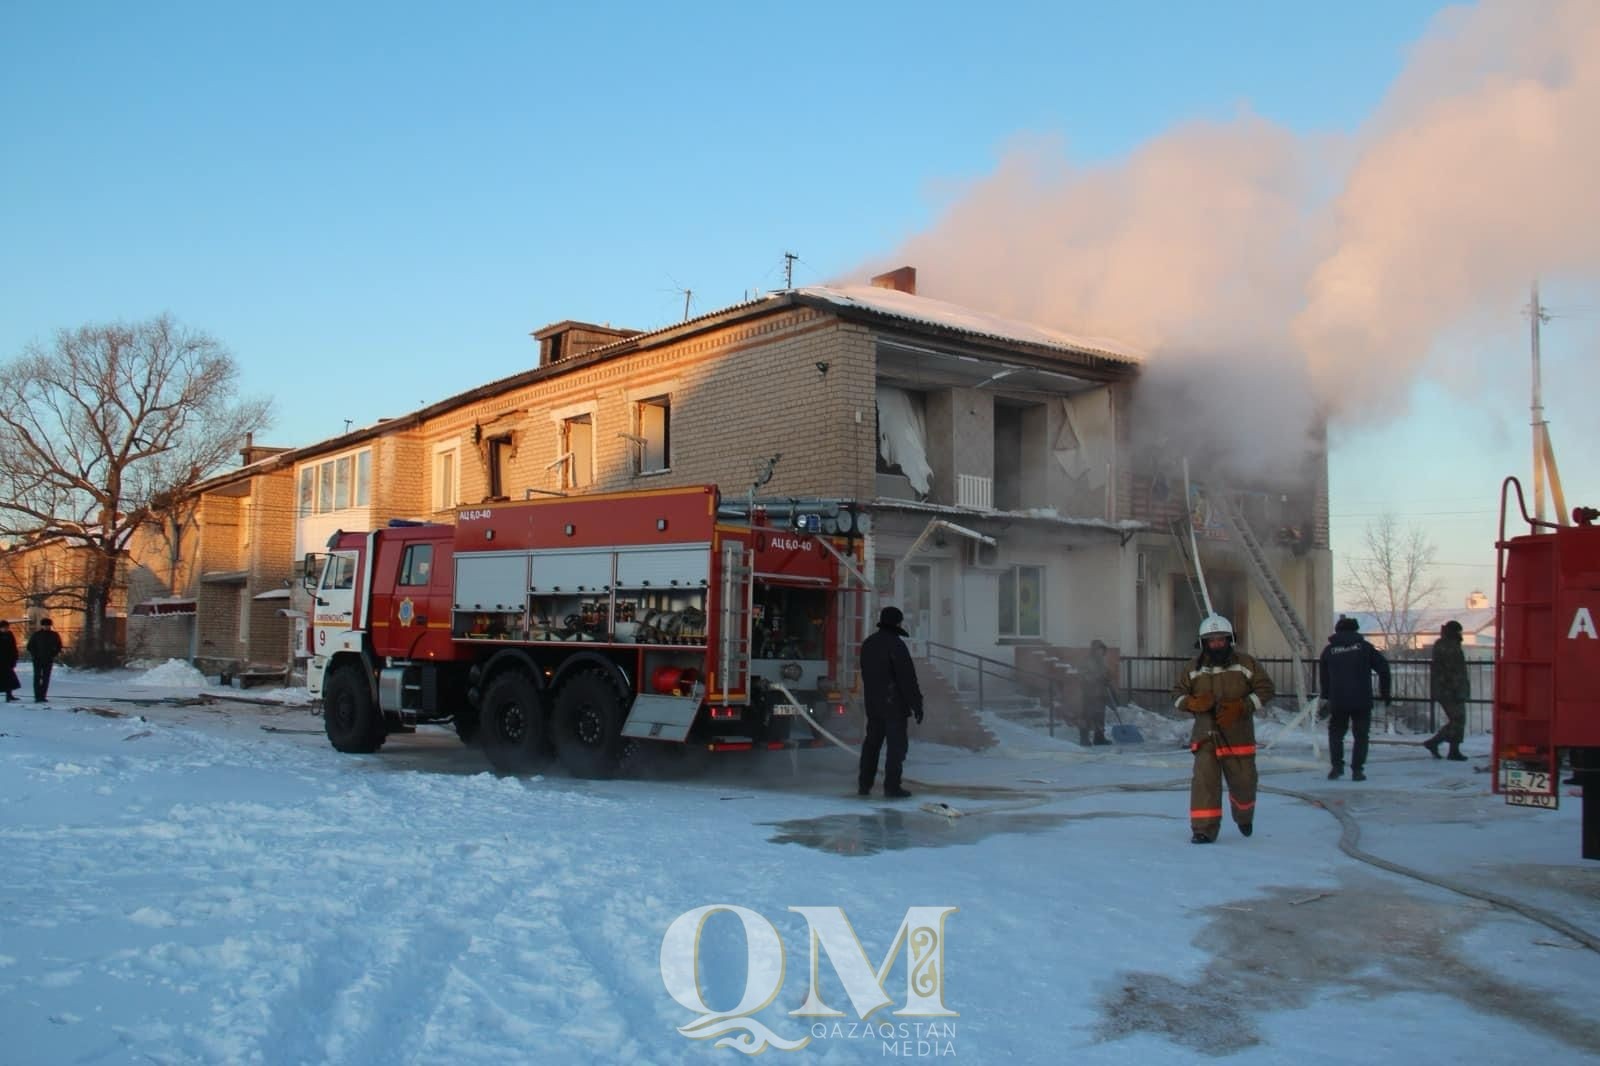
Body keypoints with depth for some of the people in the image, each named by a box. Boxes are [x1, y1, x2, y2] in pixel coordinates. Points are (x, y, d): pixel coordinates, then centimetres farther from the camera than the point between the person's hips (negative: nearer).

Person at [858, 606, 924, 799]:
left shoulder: (867, 644, 10)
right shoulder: (896, 645, -15)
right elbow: (908, 678, -16)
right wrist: (916, 704, -13)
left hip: (872, 703, 8)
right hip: (894, 703, -8)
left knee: (872, 742, 15)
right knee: (897, 744, -2)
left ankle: (864, 785, 19)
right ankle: (891, 787, -4)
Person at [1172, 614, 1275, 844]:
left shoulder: (1244, 663, -3)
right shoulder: (1194, 667, 3)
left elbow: (1265, 689, -2)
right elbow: (1178, 694, 11)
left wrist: (1241, 707, -15)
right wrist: (1193, 702, -13)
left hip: (1238, 736, 0)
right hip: (1206, 735, 0)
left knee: (1243, 781, 11)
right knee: (1204, 779, -13)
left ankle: (1244, 816, 42)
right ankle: (1204, 829, -7)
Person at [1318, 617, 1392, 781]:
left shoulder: (1329, 650, 8)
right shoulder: (1364, 646, 3)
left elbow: (1324, 676, 14)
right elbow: (1383, 667, 0)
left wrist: (1325, 697, 24)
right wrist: (1385, 692, 9)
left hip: (1337, 701, 1)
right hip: (1362, 700, -1)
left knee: (1336, 733, 16)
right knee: (1361, 735, 8)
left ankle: (1337, 766, 2)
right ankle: (1357, 770, 2)